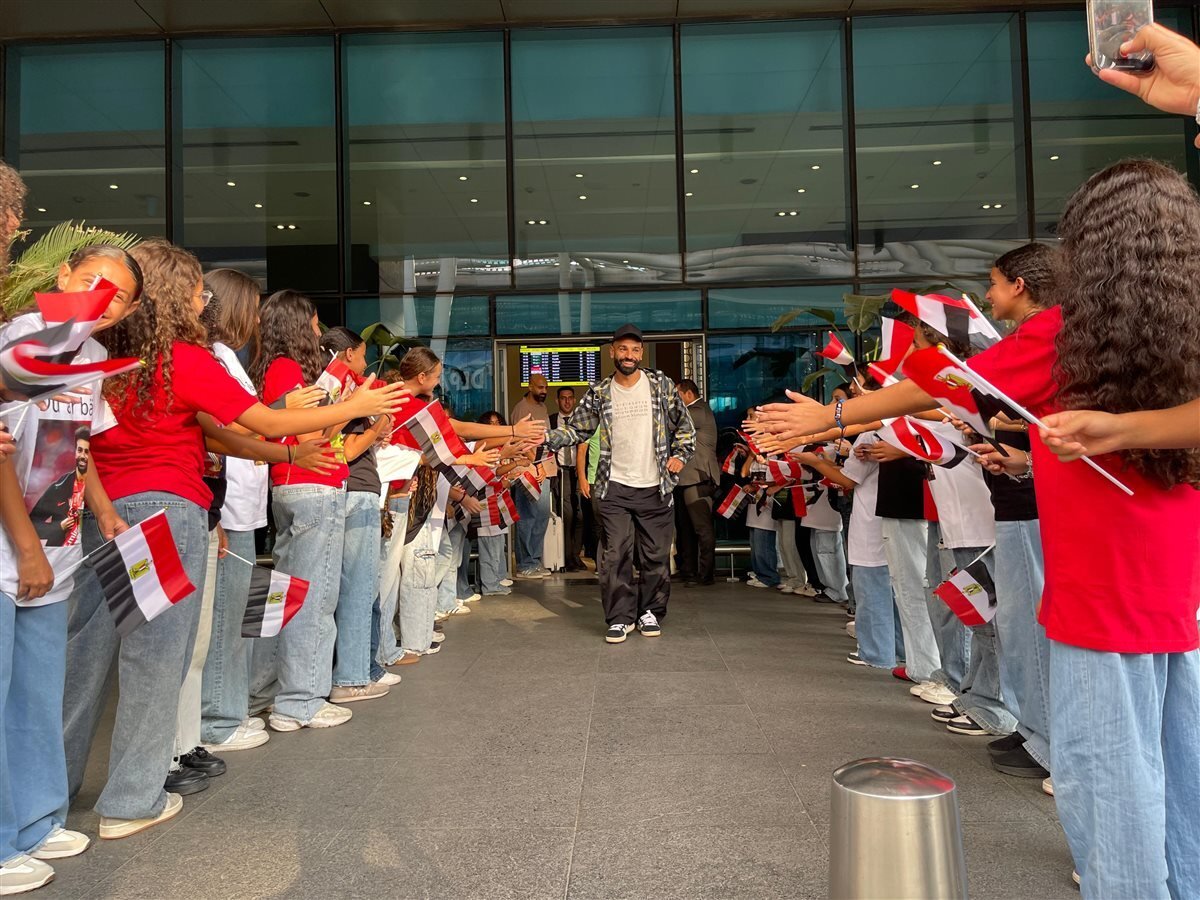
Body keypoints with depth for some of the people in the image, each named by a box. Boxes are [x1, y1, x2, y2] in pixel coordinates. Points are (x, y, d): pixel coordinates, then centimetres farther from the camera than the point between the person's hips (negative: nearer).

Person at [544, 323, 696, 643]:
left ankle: (650, 612, 23)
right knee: (616, 556, -1)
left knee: (656, 555, 7)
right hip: (615, 488, 0)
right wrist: (546, 437, -11)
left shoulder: (661, 385, 1)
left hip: (654, 488, 0)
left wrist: (680, 455, -6)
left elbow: (684, 425, 8)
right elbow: (576, 430, 4)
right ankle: (620, 617, 10)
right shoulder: (599, 394, 3)